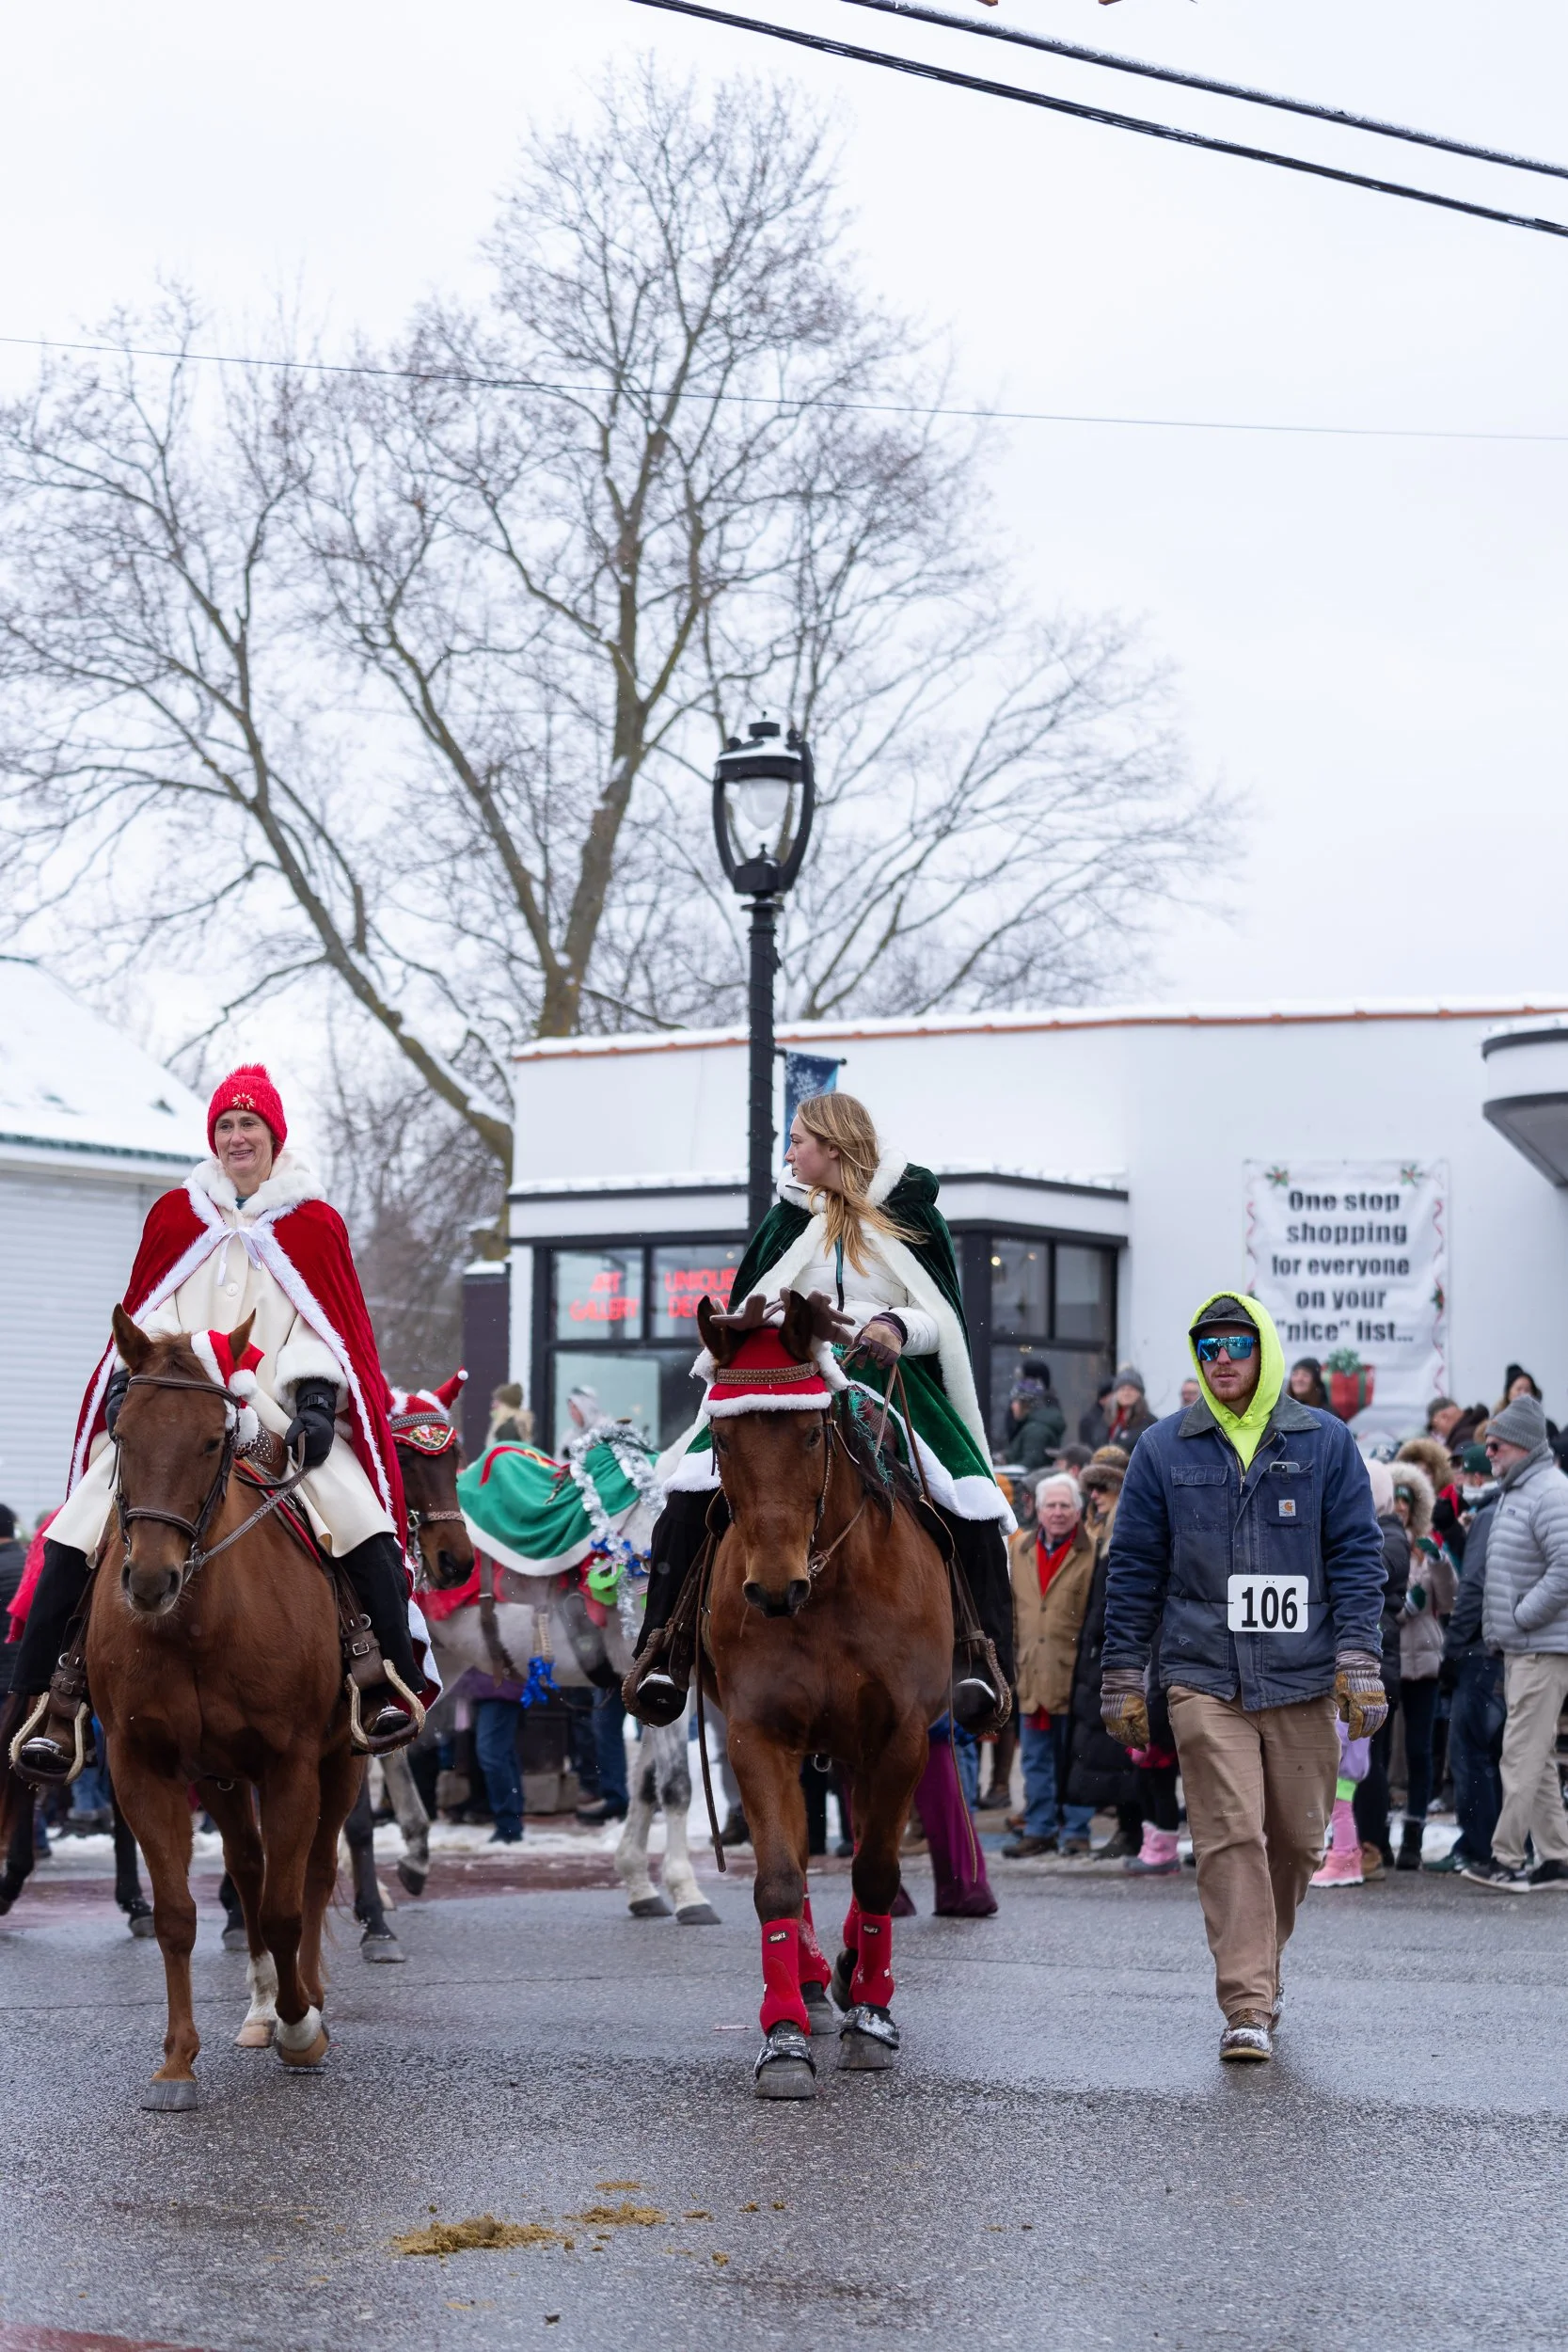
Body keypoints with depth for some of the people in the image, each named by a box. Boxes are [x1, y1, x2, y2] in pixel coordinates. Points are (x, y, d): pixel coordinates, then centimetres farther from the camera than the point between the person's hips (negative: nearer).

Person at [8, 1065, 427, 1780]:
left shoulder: (315, 1224, 11)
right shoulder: (172, 1216, 15)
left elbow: (330, 1324, 6)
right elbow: (146, 1313, 15)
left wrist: (316, 1396, -10)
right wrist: (129, 1379, -3)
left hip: (279, 1417, -1)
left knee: (362, 1518, -25)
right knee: (76, 1533, -16)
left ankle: (395, 1680, -14)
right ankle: (43, 1698, -11)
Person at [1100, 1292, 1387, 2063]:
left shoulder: (1326, 1444, 7)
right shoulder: (1164, 1449, 6)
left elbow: (1357, 1556, 6)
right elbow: (1134, 1566, 9)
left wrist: (1358, 1661, -3)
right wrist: (1122, 1675, 6)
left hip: (1303, 1676, 1)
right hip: (1204, 1678, -1)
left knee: (1298, 1839, 7)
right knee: (1230, 1837, -11)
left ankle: (1261, 1961, 31)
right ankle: (1248, 2007, -11)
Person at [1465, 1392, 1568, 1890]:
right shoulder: (1512, 1492, 17)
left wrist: (1519, 1617, -17)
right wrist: (1500, 1628, 15)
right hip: (1518, 1646, 10)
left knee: (1523, 1754, -10)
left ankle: (1506, 1858, -10)